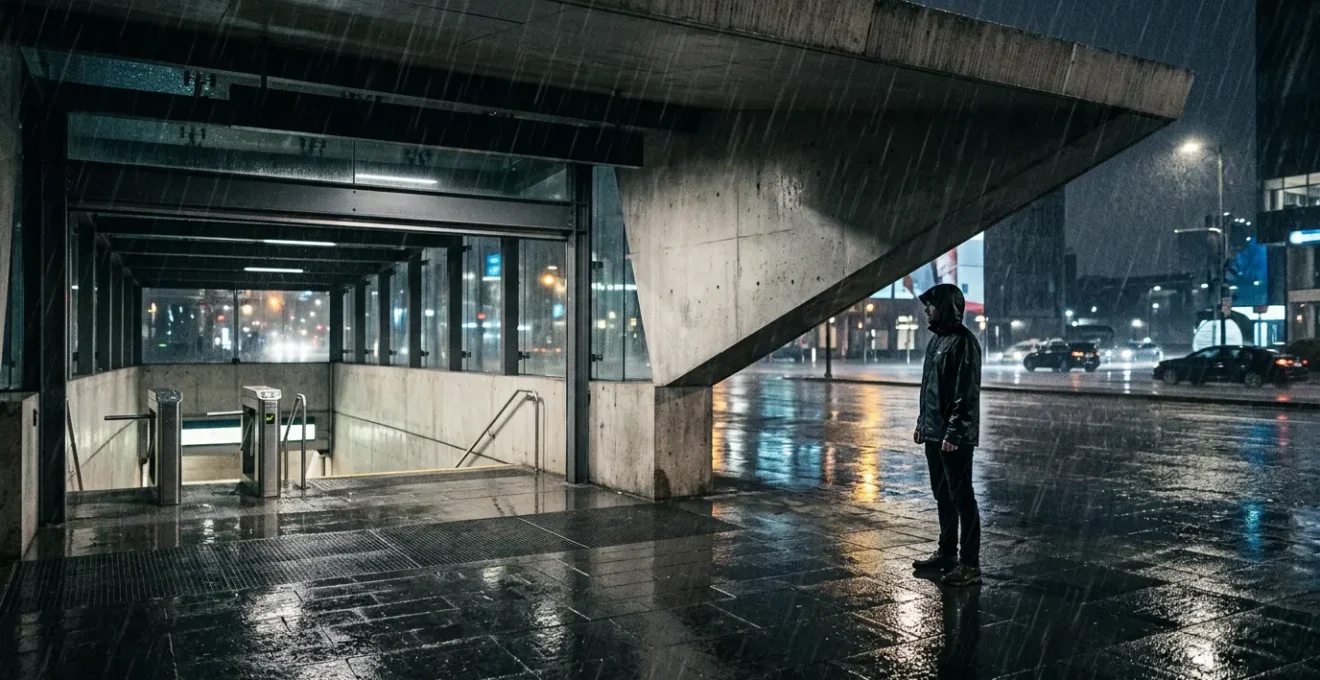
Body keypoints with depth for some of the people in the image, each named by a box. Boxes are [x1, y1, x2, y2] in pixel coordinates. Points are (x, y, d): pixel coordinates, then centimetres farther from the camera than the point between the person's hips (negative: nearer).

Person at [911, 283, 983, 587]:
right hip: (934, 433, 9)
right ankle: (946, 552, 28)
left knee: (961, 497, -4)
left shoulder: (963, 341, -14)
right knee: (942, 494, 16)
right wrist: (922, 423, 19)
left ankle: (970, 564, 3)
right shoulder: (937, 339, 15)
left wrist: (954, 432, -22)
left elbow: (966, 392, -19)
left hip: (955, 436, -9)